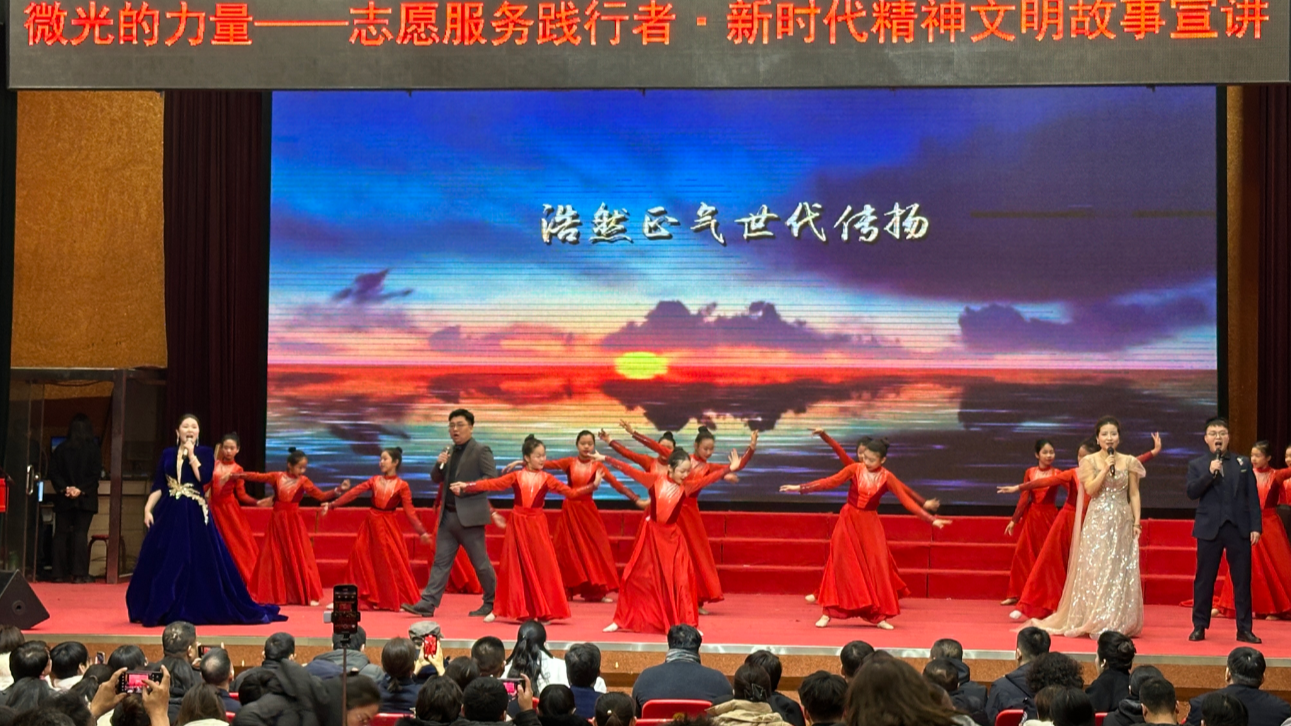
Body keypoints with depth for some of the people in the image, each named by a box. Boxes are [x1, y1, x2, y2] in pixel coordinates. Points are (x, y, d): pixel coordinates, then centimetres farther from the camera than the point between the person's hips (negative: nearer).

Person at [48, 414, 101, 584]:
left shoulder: (61, 448, 3)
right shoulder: (94, 448, -3)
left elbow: (53, 471, -3)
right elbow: (96, 473, -10)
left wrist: (64, 488, -8)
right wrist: (81, 489, -12)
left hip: (64, 498, 2)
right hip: (86, 498, -1)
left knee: (61, 534, 6)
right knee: (81, 533, -2)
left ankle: (60, 573, 3)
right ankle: (79, 573, -9)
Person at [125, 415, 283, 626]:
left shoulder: (205, 453, 3)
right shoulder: (167, 454, 10)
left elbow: (204, 478, -14)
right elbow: (158, 486, 7)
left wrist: (191, 454, -10)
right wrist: (147, 508, -5)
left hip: (195, 516, -2)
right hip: (169, 515, 2)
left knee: (206, 563, -5)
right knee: (163, 565, 2)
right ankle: (158, 611, 12)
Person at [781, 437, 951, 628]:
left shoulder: (887, 478, -7)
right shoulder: (855, 470, -7)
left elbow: (907, 500, -9)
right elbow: (830, 482, -6)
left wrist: (931, 519, -15)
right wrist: (800, 488, -11)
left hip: (870, 525, 0)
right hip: (848, 521, 0)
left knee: (876, 567, -4)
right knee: (841, 565, -2)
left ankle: (878, 615, 4)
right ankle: (827, 613, 2)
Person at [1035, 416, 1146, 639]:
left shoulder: (1129, 462, 8)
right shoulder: (1090, 461, 3)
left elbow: (1134, 494, 7)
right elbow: (1091, 489, -9)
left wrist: (1137, 521, -1)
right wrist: (1106, 469, -13)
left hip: (1123, 521, 2)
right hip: (1098, 522, -2)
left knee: (1122, 571, 0)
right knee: (1096, 570, -4)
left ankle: (1119, 623, 6)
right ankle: (1097, 623, -1)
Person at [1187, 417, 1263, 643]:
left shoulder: (1243, 463, 10)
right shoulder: (1197, 465, 8)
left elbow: (1253, 497, 6)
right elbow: (1191, 493, -6)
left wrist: (1256, 527, -2)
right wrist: (1210, 473, -16)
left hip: (1239, 529, 1)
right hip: (1209, 529, -1)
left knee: (1242, 581, 1)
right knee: (1204, 580, 2)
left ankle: (1244, 629, 6)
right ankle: (1199, 626, 10)